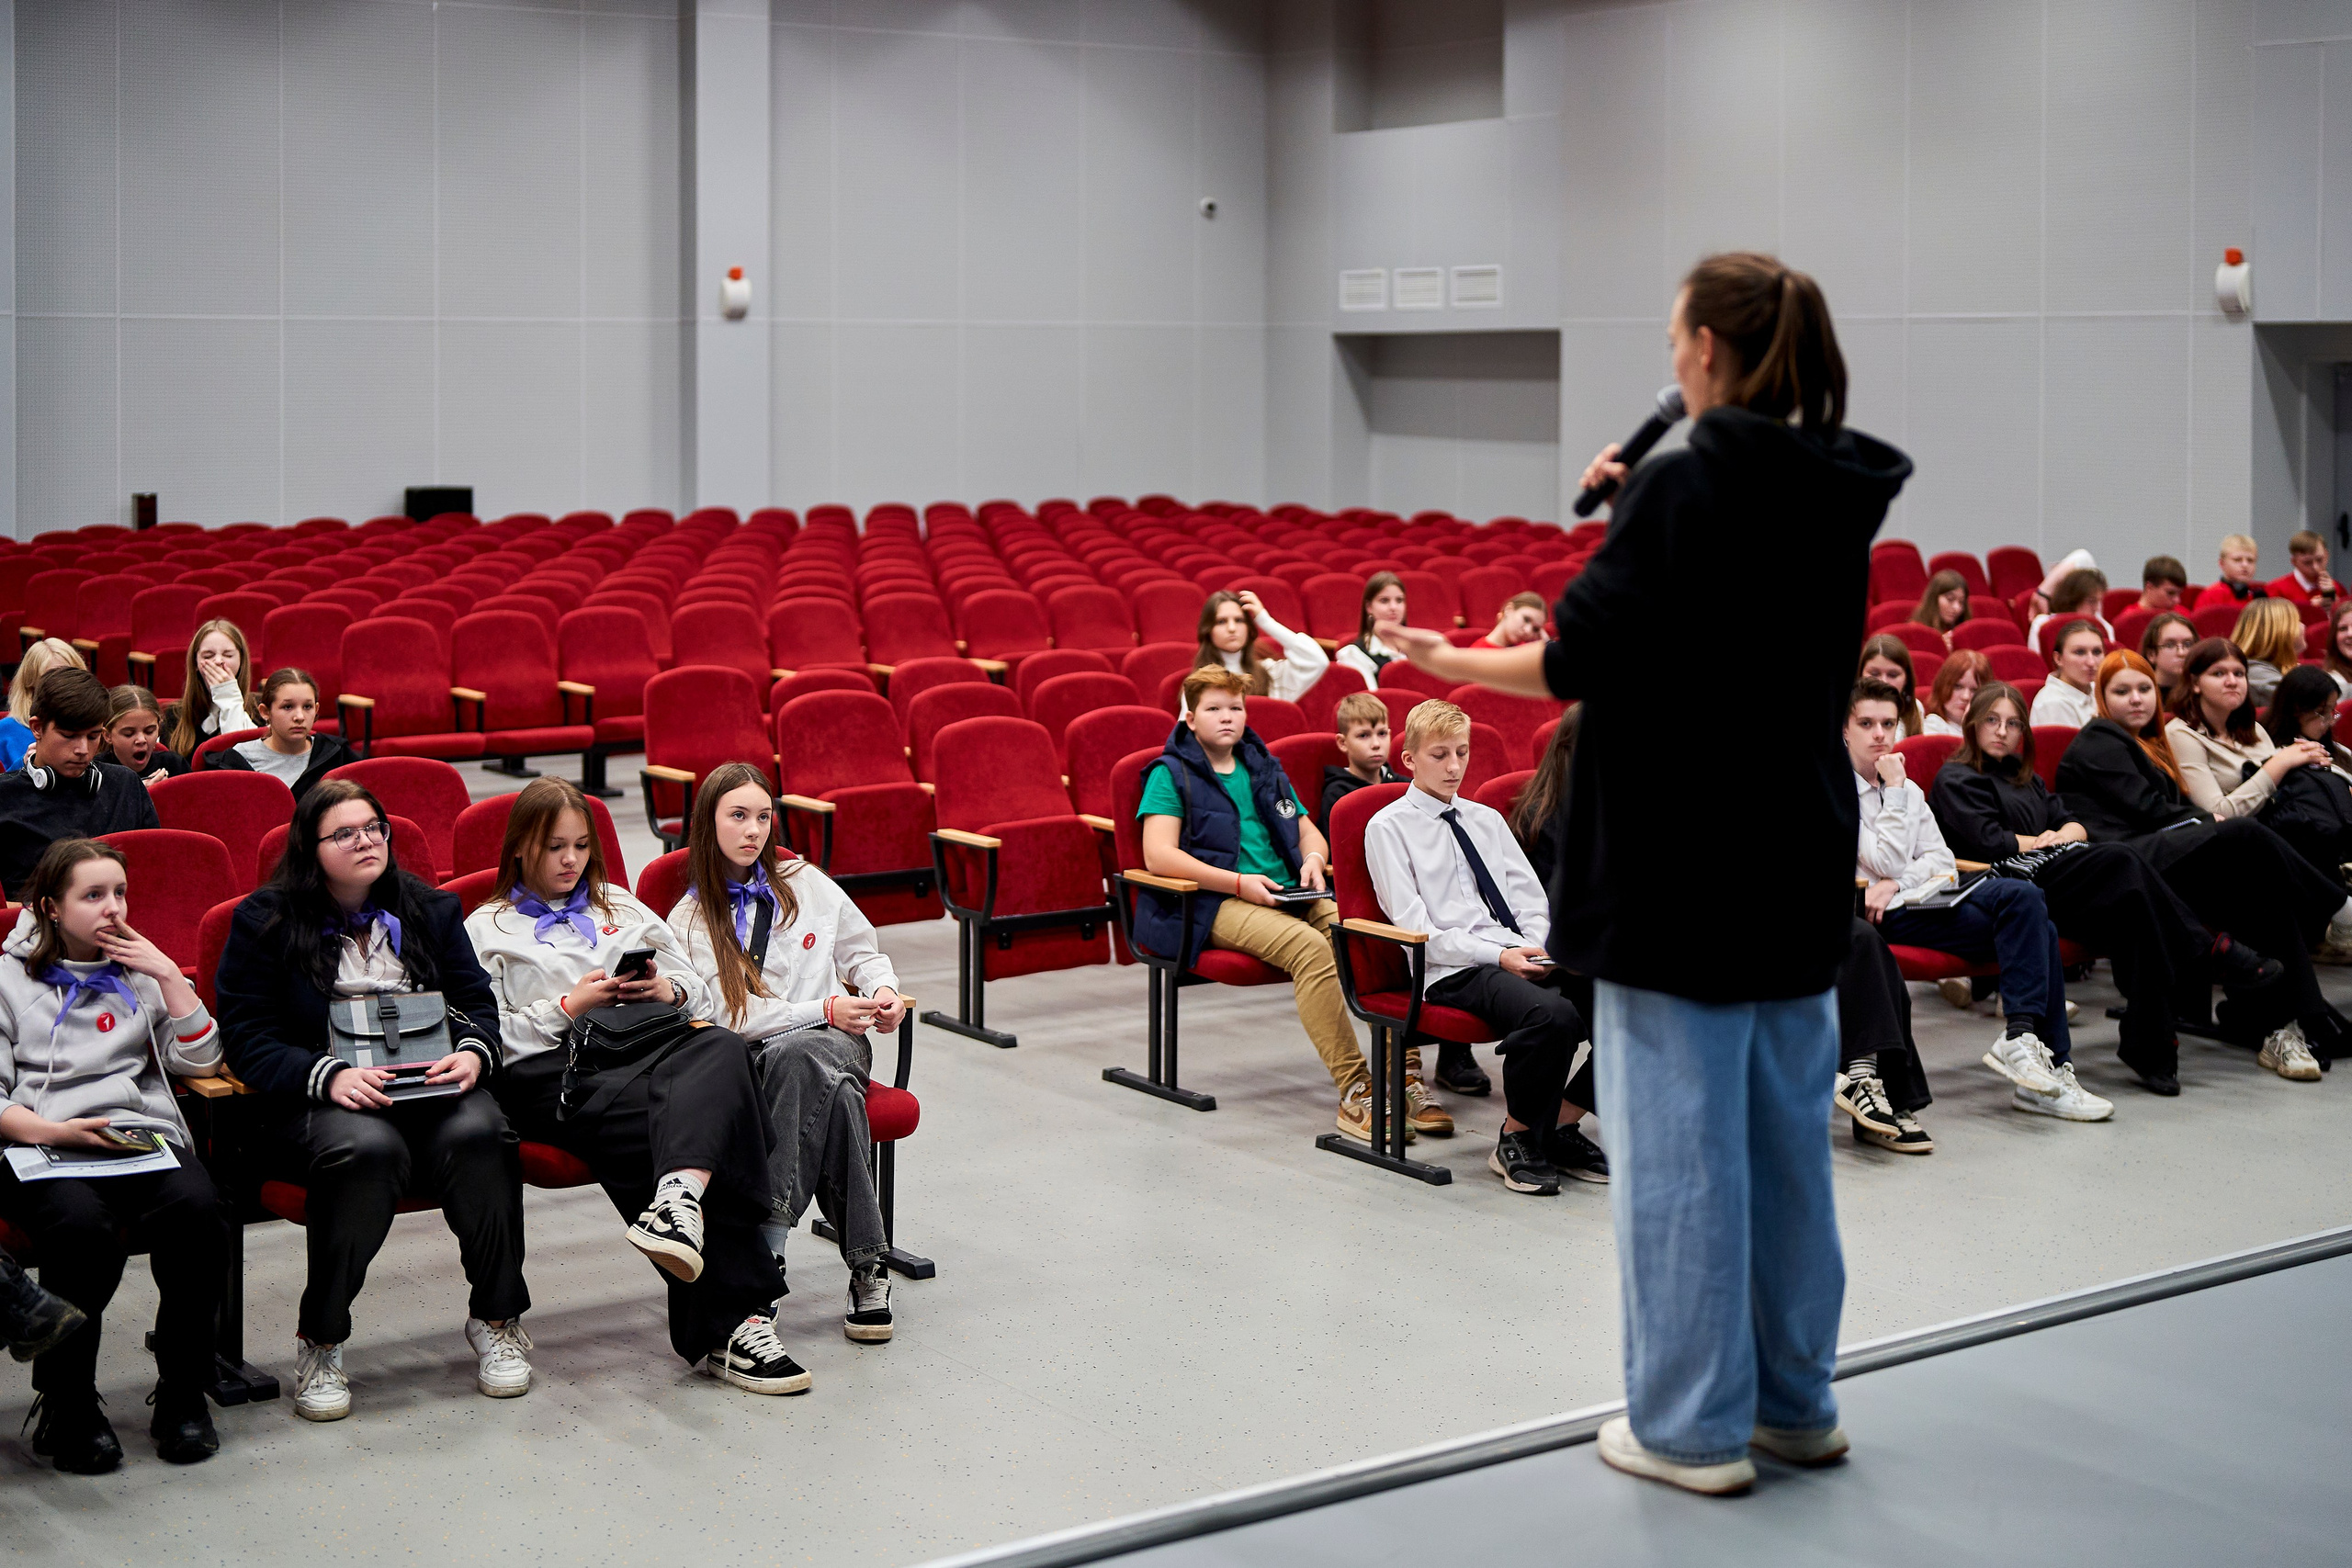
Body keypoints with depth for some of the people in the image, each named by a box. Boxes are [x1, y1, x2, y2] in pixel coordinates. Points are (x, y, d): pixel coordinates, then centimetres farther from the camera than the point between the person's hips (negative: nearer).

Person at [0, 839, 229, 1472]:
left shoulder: (138, 973, 25)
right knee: (82, 1228, -37)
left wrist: (169, 975, 9)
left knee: (199, 1212, -32)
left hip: (142, 1135, 3)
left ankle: (182, 1394, -16)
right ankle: (68, 1406, -18)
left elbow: (200, 1060, 15)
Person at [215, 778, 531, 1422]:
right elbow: (248, 1037, -3)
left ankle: (496, 1319, -13)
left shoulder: (430, 910, 15)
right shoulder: (266, 922, 3)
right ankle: (319, 1340, -20)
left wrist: (472, 1054, -10)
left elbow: (476, 1000, 14)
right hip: (316, 1099, -3)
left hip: (429, 1086, 3)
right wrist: (329, 1076, -20)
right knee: (369, 1149, -38)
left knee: (477, 1133, -31)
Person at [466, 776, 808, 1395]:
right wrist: (570, 1005, -5)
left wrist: (668, 992, 5)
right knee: (690, 1119, -35)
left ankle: (677, 1201, -60)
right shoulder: (488, 928, 19)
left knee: (723, 1046, -36)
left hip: (646, 1053, 4)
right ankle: (740, 1319, -43)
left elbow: (701, 996, 29)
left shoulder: (618, 907, 32)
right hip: (551, 1071, -4)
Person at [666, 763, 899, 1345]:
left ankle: (766, 1248, -42)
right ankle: (867, 1264, -38)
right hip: (754, 1060, -2)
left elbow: (863, 951, 24)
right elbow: (732, 1016, -5)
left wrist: (883, 990, 2)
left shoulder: (805, 882, 14)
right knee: (830, 1083, -39)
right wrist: (824, 1009, -14)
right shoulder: (690, 921, 6)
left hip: (837, 1040, 2)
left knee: (800, 1054, -38)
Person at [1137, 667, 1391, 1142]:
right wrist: (1238, 882, -16)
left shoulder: (1265, 769, 23)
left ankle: (1404, 1074, -26)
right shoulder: (1170, 774, 4)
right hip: (1217, 906, -6)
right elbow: (1158, 855, -10)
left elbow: (1309, 832, 28)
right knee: (1309, 946, -35)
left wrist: (1314, 859, 3)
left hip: (1289, 894, 6)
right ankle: (1354, 1090, -35)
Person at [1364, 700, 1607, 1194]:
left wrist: (1537, 949, -5)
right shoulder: (1387, 828, 4)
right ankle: (1517, 1139, -13)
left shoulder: (1488, 820, 24)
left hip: (1523, 957, 6)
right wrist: (1497, 956, -15)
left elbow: (1530, 897, 18)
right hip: (1455, 971, -6)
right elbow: (1415, 926, -5)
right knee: (1553, 1015, -36)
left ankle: (1564, 1123, -3)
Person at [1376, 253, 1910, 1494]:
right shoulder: (1837, 497, 7)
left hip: (1676, 865, -7)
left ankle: (1693, 1425, 10)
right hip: (1798, 865, 8)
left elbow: (1583, 661, -14)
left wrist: (1454, 662, 1)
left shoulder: (1682, 490, -15)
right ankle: (1795, 1400, 26)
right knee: (1787, 1134, 15)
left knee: (1677, 1143, 2)